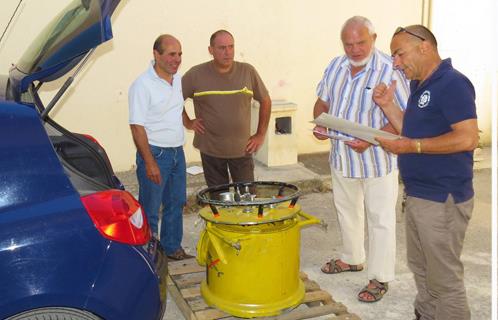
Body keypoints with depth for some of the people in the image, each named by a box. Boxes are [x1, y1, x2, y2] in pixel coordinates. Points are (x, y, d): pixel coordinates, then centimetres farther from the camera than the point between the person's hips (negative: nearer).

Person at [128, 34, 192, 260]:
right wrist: (150, 163, -21)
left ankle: (172, 248, 31)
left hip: (177, 152, 7)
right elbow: (137, 127, -18)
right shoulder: (143, 85, -16)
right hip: (155, 153, -7)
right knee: (150, 210, 2)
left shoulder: (179, 81, 6)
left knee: (176, 204, 17)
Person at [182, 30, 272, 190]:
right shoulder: (196, 75, -5)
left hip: (242, 148, 1)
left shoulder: (248, 72, -2)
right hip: (210, 150, 0)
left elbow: (265, 101, 8)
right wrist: (187, 122, 0)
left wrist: (260, 135, 5)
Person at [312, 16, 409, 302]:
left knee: (381, 220, 5)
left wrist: (371, 139, -29)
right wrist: (320, 123, -8)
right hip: (341, 157, 7)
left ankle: (381, 278, 20)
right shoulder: (336, 66, 2)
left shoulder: (391, 70, -18)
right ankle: (353, 259, 43)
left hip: (377, 159, -6)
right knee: (347, 211, 22)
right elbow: (322, 101, 13)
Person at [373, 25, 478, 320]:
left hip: (443, 200, -10)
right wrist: (388, 105, 6)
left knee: (444, 279, 2)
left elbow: (468, 138, -24)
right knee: (421, 268, 21)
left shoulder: (452, 84, -16)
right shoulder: (419, 87, 13)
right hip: (418, 195, 10)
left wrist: (410, 146, -21)